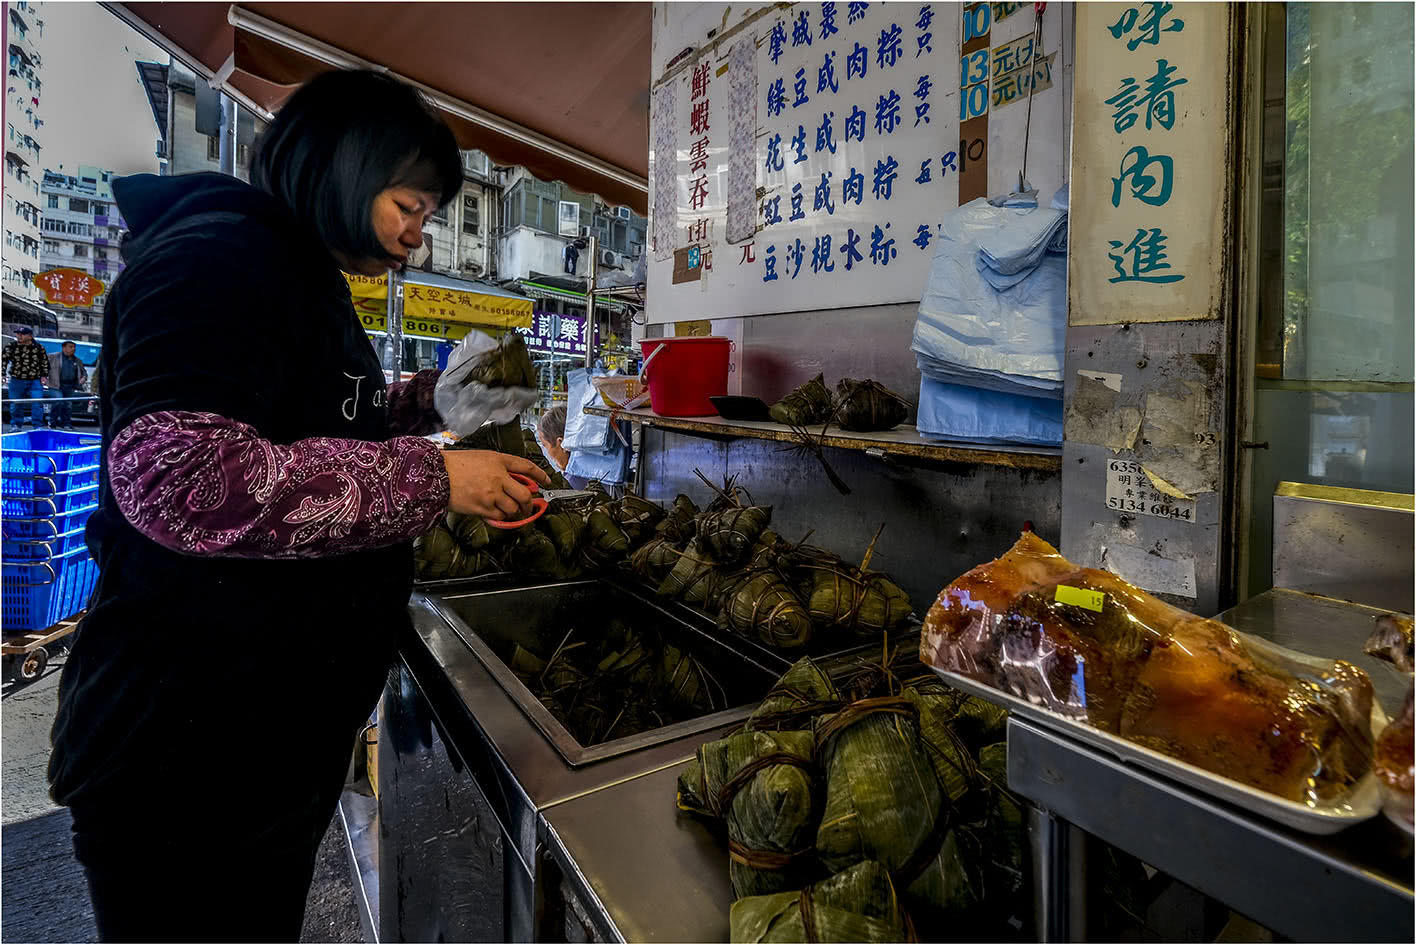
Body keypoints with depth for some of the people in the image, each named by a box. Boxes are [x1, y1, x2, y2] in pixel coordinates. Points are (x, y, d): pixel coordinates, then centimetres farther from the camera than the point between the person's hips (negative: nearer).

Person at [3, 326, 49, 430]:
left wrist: (44, 375, 5)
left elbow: (45, 362, 13)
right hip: (17, 380, 1)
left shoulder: (39, 347, 4)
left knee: (37, 403, -8)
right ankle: (16, 425, 19)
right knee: (16, 404, 8)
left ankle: (38, 425, -1)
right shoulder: (11, 346, 2)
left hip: (35, 381, -1)